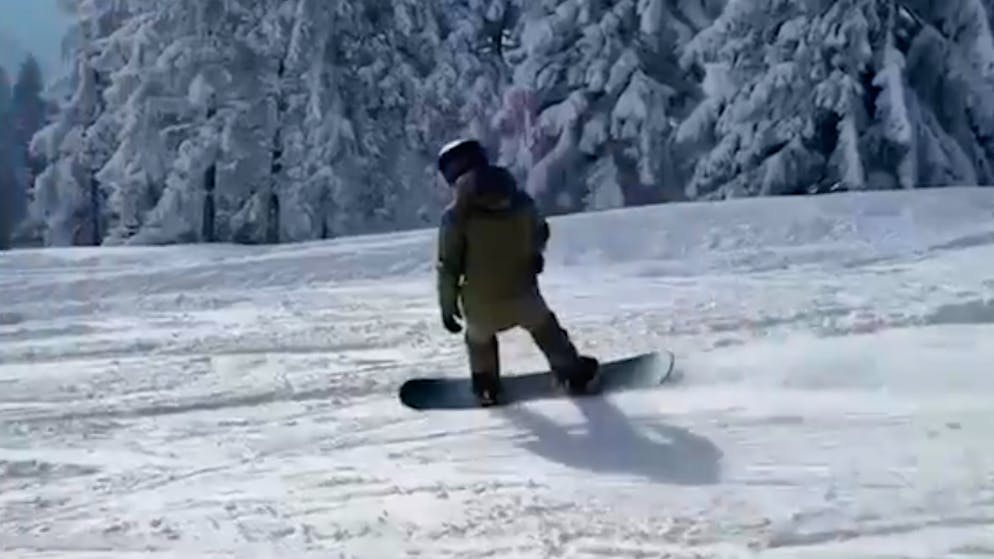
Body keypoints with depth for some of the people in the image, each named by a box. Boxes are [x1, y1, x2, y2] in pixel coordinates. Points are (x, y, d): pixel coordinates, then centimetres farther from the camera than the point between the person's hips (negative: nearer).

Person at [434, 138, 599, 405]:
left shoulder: (456, 215, -16)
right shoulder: (521, 200, -6)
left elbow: (448, 266, -12)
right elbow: (540, 234, 12)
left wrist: (447, 306, 0)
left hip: (481, 305, -2)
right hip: (523, 295, 2)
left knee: (478, 338, 32)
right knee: (544, 328, 32)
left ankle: (487, 387, 45)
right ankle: (571, 373, 43)